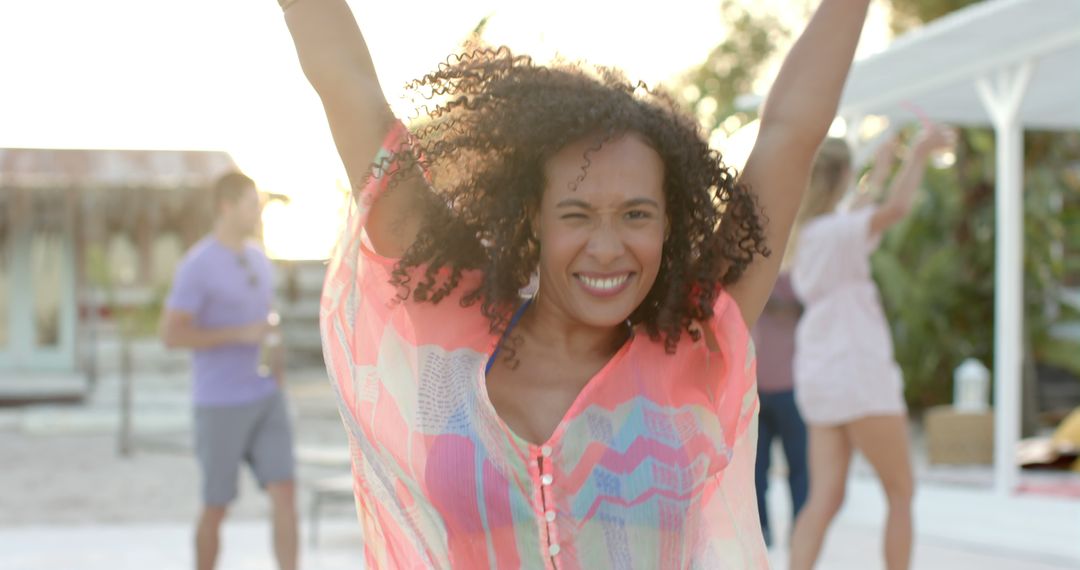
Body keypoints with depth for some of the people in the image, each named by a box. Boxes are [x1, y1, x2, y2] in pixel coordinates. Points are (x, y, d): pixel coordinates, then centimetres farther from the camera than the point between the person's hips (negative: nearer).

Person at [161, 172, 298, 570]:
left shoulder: (259, 260, 11)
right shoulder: (197, 265, -12)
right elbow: (171, 335, -17)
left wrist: (277, 367, 12)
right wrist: (241, 334, -20)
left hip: (267, 399, 6)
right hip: (220, 404, -6)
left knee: (284, 493, -5)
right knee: (216, 506, 5)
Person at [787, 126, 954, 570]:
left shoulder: (801, 233, 9)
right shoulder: (833, 233, -15)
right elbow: (896, 209, -34)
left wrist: (879, 174, 42)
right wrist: (920, 153, -21)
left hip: (819, 379, 8)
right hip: (858, 376, -8)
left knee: (825, 499, 0)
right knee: (901, 494, 7)